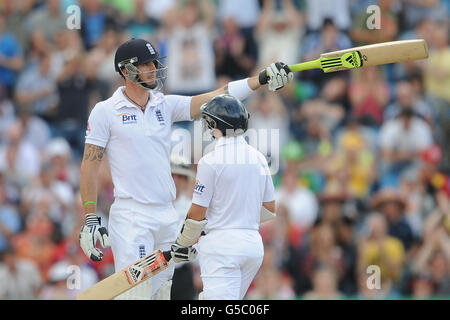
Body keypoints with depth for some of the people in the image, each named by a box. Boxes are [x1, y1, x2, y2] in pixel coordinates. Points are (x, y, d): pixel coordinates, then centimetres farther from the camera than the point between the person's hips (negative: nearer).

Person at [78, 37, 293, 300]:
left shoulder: (166, 105, 11)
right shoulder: (105, 112, -2)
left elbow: (212, 99, 6)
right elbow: (90, 165, -3)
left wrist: (262, 79, -3)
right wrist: (90, 219, -9)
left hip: (167, 216, 6)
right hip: (130, 218, -6)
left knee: (162, 292, 6)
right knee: (137, 293, -14)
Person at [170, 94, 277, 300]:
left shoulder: (210, 161, -10)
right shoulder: (259, 158, 9)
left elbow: (197, 215, -8)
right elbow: (270, 210, 15)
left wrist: (183, 242, 8)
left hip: (221, 245, -7)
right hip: (254, 243, 7)